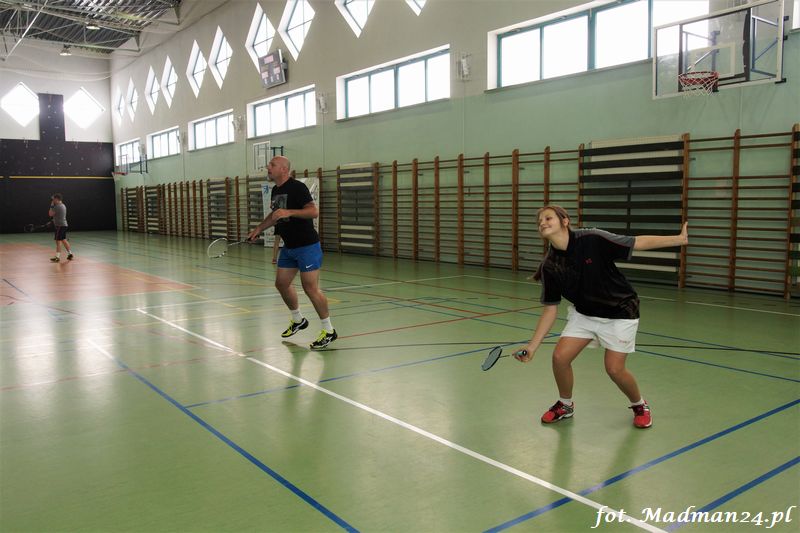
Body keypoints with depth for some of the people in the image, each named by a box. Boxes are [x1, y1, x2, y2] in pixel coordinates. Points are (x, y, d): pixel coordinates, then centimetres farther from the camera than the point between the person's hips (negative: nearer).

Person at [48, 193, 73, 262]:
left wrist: (51, 205, -7)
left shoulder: (57, 206, -16)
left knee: (58, 241, -8)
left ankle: (57, 257, -9)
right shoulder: (63, 205, 14)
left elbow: (50, 214, -13)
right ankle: (70, 254, 18)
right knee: (64, 240, 15)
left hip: (60, 226, -10)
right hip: (64, 225, 10)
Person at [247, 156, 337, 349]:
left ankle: (329, 330, 2)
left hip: (307, 246, -9)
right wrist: (259, 228, 19)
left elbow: (314, 211, -24)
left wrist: (289, 212, -31)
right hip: (288, 247, 9)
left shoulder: (297, 187, -16)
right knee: (281, 283, 11)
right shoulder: (275, 190, 11)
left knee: (310, 288, -10)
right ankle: (298, 320, 32)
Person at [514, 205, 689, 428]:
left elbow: (639, 242, -18)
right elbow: (550, 309, -6)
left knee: (614, 369, -9)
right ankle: (565, 405, 19)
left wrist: (679, 239, -23)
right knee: (560, 356, -9)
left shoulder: (592, 240, -24)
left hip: (619, 313, -4)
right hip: (584, 313, 4)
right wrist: (532, 346, -10)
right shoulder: (549, 266, -12)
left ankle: (640, 405, 24)